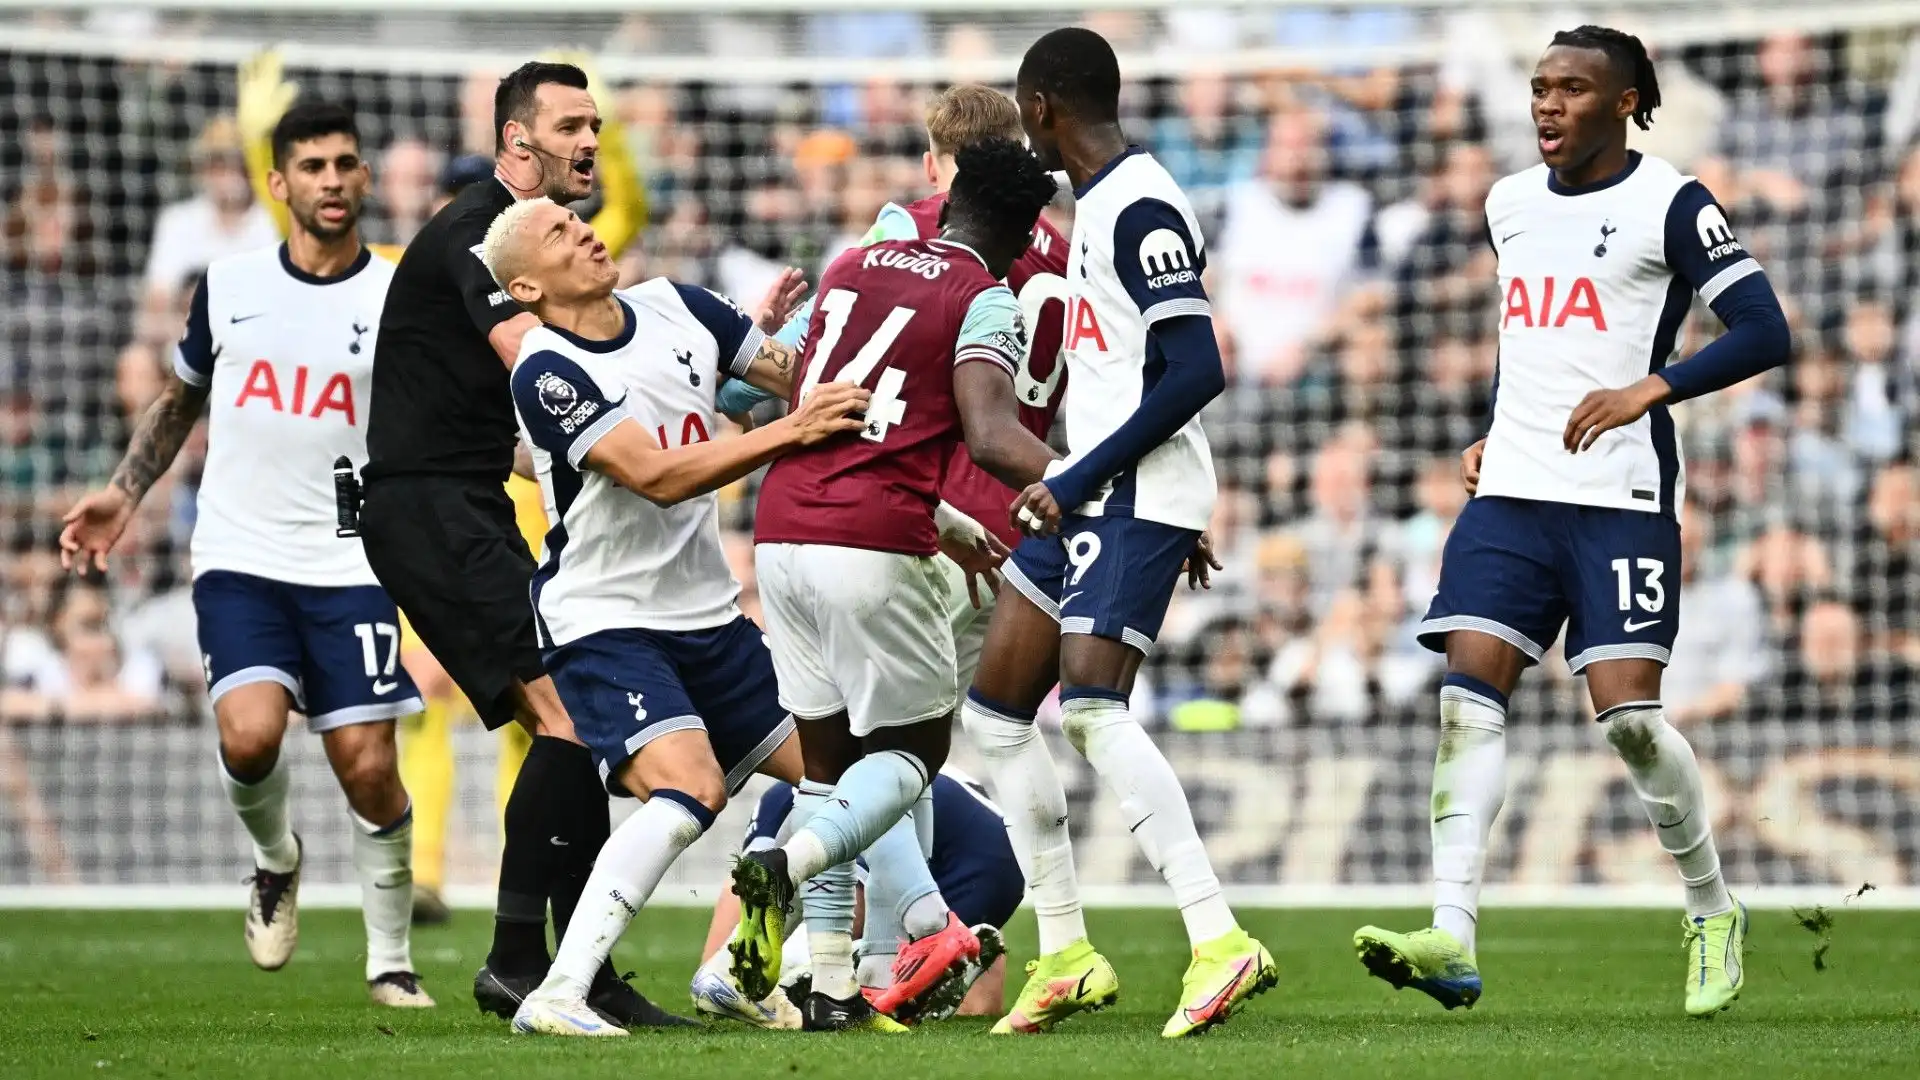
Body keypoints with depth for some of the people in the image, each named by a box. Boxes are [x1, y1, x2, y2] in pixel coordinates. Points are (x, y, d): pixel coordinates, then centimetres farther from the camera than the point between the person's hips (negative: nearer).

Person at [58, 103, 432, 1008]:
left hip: (350, 566, -1)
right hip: (239, 559, 1)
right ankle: (275, 859, 11)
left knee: (368, 766, -5)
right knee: (250, 733, -21)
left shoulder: (402, 299, -1)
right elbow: (180, 399, 22)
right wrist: (122, 492, 14)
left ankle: (389, 960, 13)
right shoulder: (229, 286, 6)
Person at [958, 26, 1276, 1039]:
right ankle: (1064, 956, 14)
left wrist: (1078, 481, -20)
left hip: (1133, 494, -11)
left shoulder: (1140, 211, -15)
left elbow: (1195, 372, -22)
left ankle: (1218, 943, -27)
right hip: (1086, 493, 11)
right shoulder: (1100, 204, 17)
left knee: (1091, 707, -24)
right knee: (997, 711, 9)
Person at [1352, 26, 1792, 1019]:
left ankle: (1713, 914, 12)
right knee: (1468, 694, -9)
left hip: (1619, 499, -6)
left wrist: (1652, 387, -21)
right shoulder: (1509, 205, 15)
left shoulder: (1668, 206, -5)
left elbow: (1763, 331, -11)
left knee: (1627, 712, -10)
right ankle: (1452, 941, -16)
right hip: (1510, 493, 6)